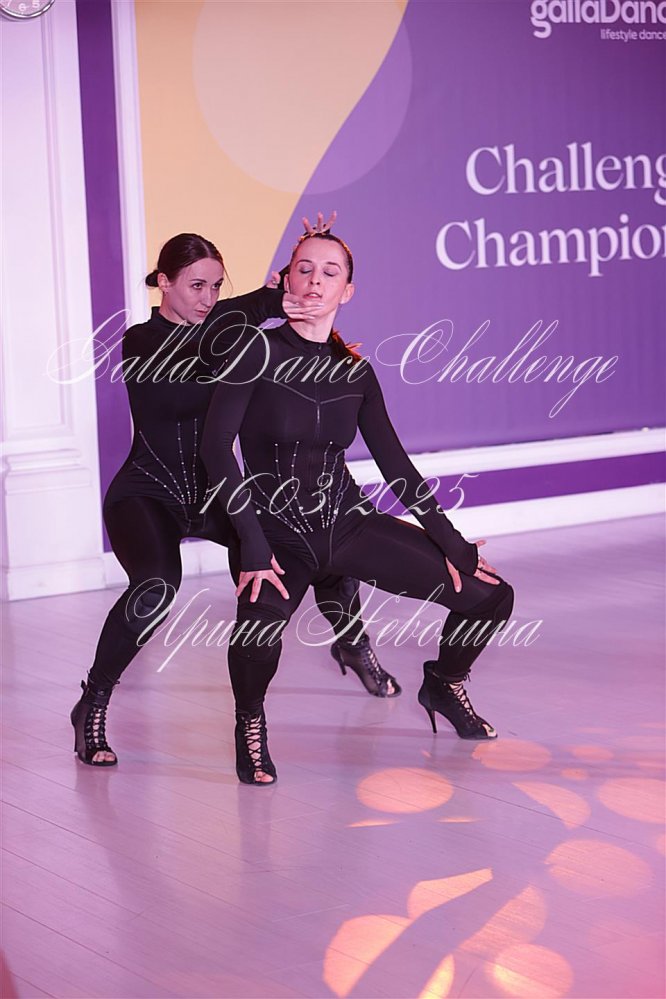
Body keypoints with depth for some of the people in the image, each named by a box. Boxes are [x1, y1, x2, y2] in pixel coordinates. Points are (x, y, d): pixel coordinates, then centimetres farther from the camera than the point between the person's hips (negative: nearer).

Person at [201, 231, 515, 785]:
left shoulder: (355, 371, 6)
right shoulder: (258, 352, -8)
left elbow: (395, 465, 9)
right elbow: (217, 445, -17)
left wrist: (454, 545, 5)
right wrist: (254, 545, -25)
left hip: (348, 519, 5)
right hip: (278, 526, -4)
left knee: (488, 594, -3)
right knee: (259, 630, -38)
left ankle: (443, 685, 30)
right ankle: (250, 721, -2)